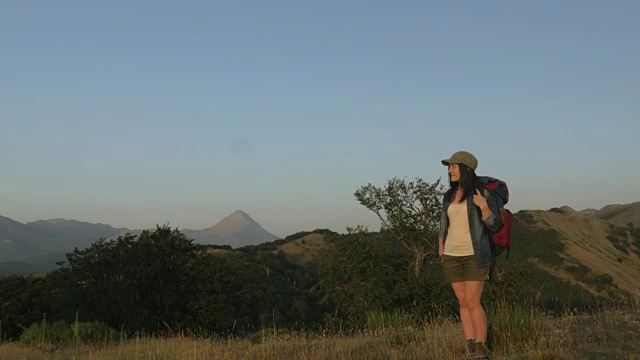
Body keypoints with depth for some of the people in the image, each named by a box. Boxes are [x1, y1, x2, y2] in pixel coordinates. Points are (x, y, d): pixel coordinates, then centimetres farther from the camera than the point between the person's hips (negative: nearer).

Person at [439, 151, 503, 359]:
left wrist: (484, 206, -25)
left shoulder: (483, 193, -8)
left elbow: (494, 225, -9)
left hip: (475, 255, -5)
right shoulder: (449, 195, 8)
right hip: (453, 255, 5)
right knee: (463, 303, 5)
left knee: (472, 303, -11)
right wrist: (441, 249, 8)